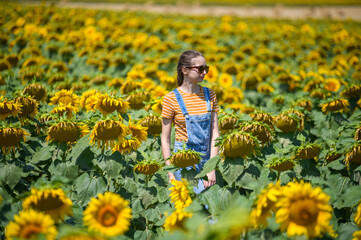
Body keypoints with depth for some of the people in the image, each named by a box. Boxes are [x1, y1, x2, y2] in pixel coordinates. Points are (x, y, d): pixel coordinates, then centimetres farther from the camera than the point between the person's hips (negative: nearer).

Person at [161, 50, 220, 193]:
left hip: (207, 158, 4)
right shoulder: (171, 99, -7)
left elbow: (215, 133, 1)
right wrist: (170, 173, -6)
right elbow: (165, 139, -3)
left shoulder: (210, 95, 4)